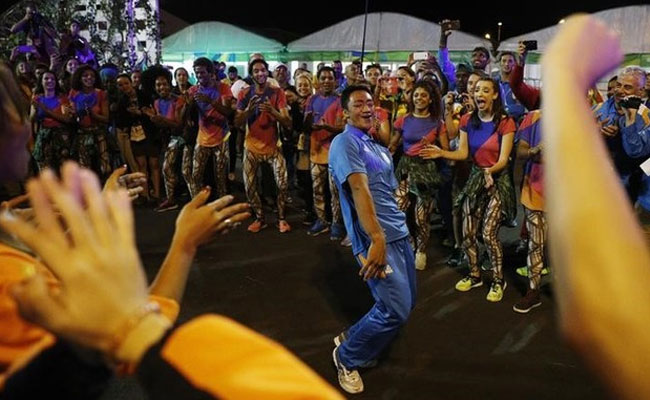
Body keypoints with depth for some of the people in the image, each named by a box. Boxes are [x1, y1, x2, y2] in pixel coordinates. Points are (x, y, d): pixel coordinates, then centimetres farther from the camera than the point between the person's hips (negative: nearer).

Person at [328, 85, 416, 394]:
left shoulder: (379, 148, 18)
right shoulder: (345, 142, -10)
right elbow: (359, 190, -23)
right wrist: (377, 239, -31)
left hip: (398, 232, 9)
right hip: (375, 237, -9)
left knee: (406, 303, 14)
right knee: (396, 309, -10)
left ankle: (353, 339, 32)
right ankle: (347, 357, 13)